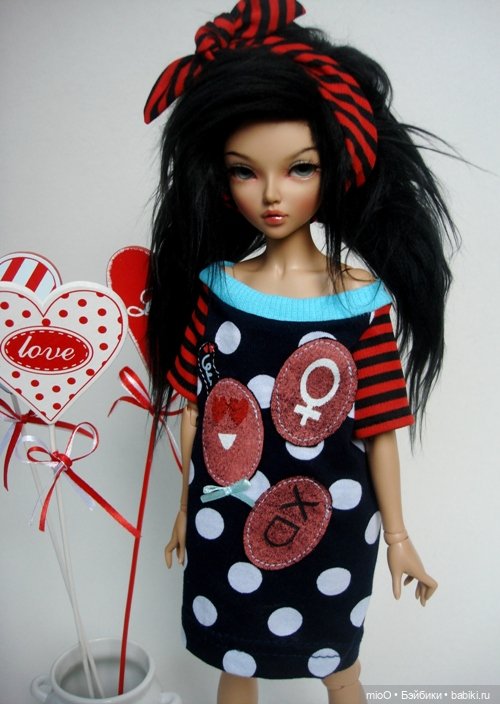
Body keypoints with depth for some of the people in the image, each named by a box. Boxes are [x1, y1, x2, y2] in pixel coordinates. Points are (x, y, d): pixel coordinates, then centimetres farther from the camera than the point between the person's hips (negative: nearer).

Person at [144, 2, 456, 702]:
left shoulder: (363, 297, -13)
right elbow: (196, 410, -1)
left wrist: (397, 535, -1)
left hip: (331, 530, -1)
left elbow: (379, 429, -8)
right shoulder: (215, 285, -9)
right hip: (228, 529, 2)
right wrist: (186, 509, 7)